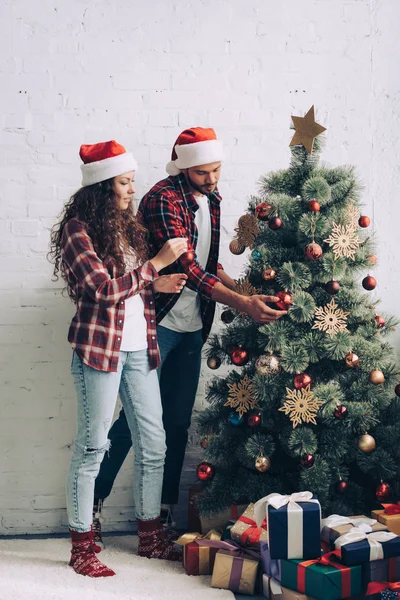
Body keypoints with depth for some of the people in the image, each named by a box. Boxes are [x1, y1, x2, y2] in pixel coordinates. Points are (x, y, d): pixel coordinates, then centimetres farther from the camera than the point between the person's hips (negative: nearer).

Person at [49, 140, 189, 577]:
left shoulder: (126, 225, 14)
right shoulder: (77, 228, -9)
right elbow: (103, 288, -17)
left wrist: (156, 285, 2)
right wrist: (158, 262, -12)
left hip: (139, 347, 8)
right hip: (100, 346, -7)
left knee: (153, 443, 10)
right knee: (92, 445, -1)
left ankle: (150, 536, 24)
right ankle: (82, 547, 11)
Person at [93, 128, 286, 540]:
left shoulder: (210, 199, 10)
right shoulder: (163, 199, -16)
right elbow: (184, 266, -25)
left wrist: (246, 291, 2)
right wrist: (242, 304, -31)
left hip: (192, 328, 7)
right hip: (157, 323, -7)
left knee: (178, 423, 10)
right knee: (136, 418, -3)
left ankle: (164, 512, 21)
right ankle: (94, 501, 14)